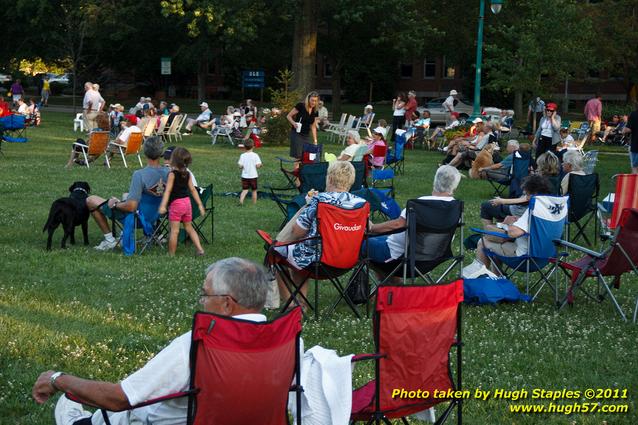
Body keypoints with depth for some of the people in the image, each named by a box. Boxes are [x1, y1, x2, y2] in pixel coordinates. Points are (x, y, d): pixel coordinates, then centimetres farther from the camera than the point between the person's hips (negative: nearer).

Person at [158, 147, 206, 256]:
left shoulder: (172, 174, -13)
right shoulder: (187, 174, 5)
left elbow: (168, 191, -19)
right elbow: (193, 190, 8)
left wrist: (163, 205, -23)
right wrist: (200, 204, 13)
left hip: (176, 203, -7)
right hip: (187, 202, 7)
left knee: (174, 230, -1)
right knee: (189, 227, 20)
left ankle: (171, 254, 5)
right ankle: (199, 249, 14)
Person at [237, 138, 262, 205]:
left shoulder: (242, 156, -6)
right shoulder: (255, 155, -9)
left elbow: (240, 166, -9)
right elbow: (258, 165, -14)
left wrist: (238, 163, 12)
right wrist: (260, 165, 7)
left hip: (245, 176, 1)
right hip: (253, 176, -1)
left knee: (245, 190, 6)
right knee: (254, 190, 13)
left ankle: (241, 200, -16)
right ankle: (254, 203, 18)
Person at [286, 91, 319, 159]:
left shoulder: (315, 112, 7)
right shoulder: (300, 106, -10)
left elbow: (313, 127, 12)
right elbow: (289, 116, -6)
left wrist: (315, 140, 7)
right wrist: (294, 123, -24)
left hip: (306, 135, 6)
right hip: (297, 134, -6)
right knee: (298, 157, -11)